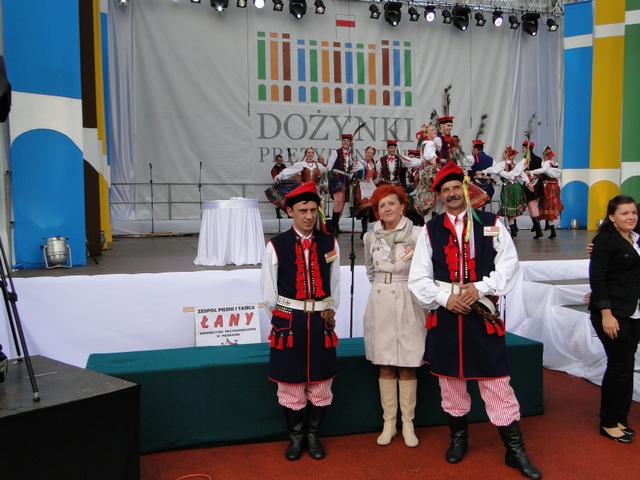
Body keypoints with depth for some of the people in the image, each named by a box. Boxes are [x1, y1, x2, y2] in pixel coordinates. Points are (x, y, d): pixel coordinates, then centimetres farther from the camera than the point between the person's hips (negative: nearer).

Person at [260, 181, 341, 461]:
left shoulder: (330, 244, 1)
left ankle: (313, 435, 30)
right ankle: (296, 437, 29)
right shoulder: (276, 246, -6)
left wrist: (330, 312, 8)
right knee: (290, 384, 9)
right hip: (289, 322, -2)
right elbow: (268, 293, 0)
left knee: (320, 383, 10)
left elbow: (335, 286, 10)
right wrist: (282, 320, 5)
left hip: (321, 322, 2)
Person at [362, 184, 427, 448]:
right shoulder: (371, 237, 6)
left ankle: (407, 423, 15)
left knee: (408, 366, 3)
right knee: (384, 365, 7)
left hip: (408, 303, -3)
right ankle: (389, 421, 17)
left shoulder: (417, 234, -6)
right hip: (380, 304, 3)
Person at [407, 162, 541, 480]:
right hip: (444, 314, 2)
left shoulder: (491, 224, 2)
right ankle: (458, 438, 32)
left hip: (483, 312, -2)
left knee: (496, 380, 1)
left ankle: (515, 449, 15)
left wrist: (480, 289, -14)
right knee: (449, 378, 12)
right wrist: (445, 298, -11)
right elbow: (418, 277, 2)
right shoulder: (430, 230, 4)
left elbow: (509, 264, -2)